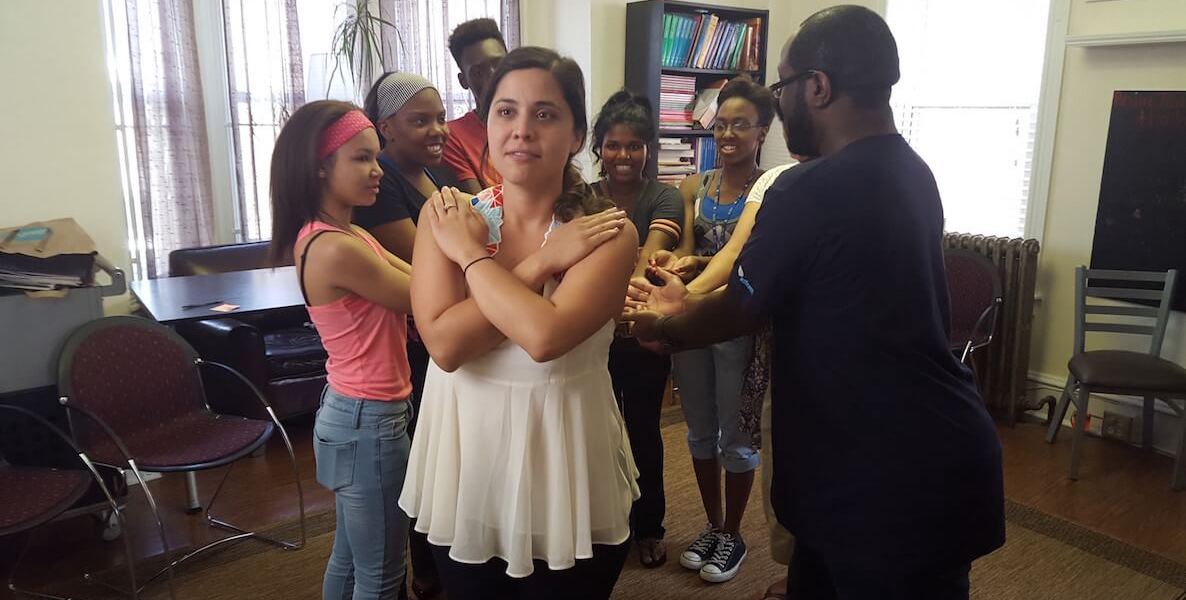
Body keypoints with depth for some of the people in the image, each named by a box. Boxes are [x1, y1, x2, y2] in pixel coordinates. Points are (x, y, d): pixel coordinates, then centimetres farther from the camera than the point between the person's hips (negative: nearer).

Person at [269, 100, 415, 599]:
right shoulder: (337, 248, -25)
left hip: (350, 411, 10)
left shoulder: (344, 235, 6)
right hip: (370, 420, -10)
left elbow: (418, 279, 3)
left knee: (349, 557, 25)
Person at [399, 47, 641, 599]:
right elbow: (444, 343, -18)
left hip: (563, 474, -2)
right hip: (466, 466, 3)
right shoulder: (444, 217, -4)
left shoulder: (606, 232, -12)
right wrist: (542, 262, -20)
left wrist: (469, 254, -17)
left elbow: (545, 336, -29)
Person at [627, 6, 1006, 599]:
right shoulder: (909, 172, 6)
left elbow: (736, 312, -9)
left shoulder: (813, 189, -23)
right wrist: (689, 302, 21)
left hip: (896, 474, -8)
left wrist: (662, 324, 11)